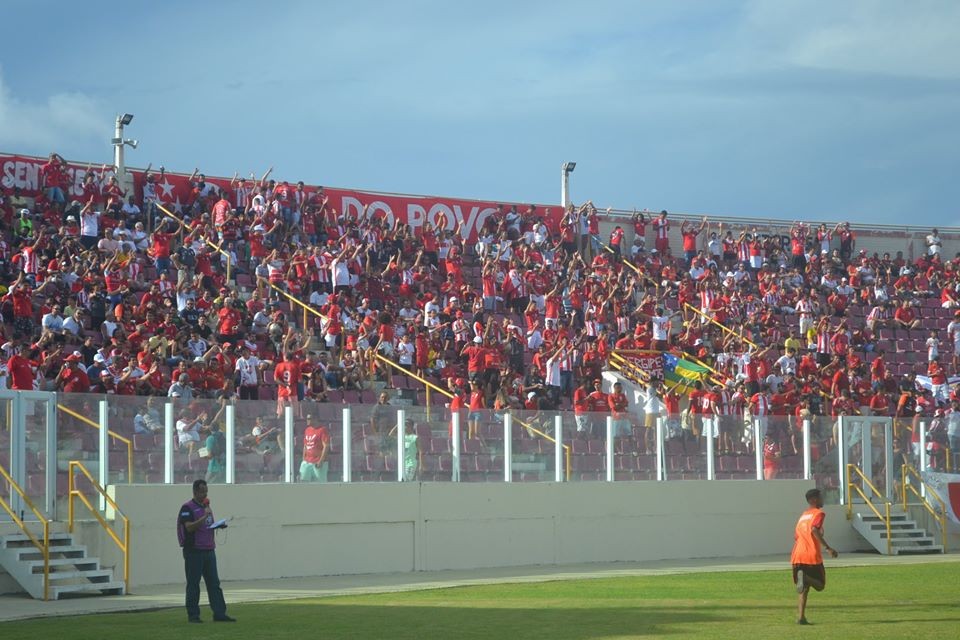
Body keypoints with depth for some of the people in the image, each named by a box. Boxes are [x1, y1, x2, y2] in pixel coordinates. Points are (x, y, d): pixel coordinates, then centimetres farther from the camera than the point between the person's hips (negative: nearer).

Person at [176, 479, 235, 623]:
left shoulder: (207, 507, 18)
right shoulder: (187, 508, -6)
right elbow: (189, 527, -18)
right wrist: (204, 517, -24)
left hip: (209, 551, 7)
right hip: (194, 551, -7)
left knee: (214, 583, 3)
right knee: (193, 584, -1)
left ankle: (219, 614, 2)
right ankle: (193, 615, 4)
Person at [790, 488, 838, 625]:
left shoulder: (803, 515, 23)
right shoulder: (819, 513, -1)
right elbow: (814, 530, -19)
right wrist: (827, 548, -21)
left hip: (797, 557, 6)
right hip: (812, 556, -6)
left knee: (803, 589, 12)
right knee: (820, 585, 6)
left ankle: (801, 617, -3)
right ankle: (804, 578, -25)